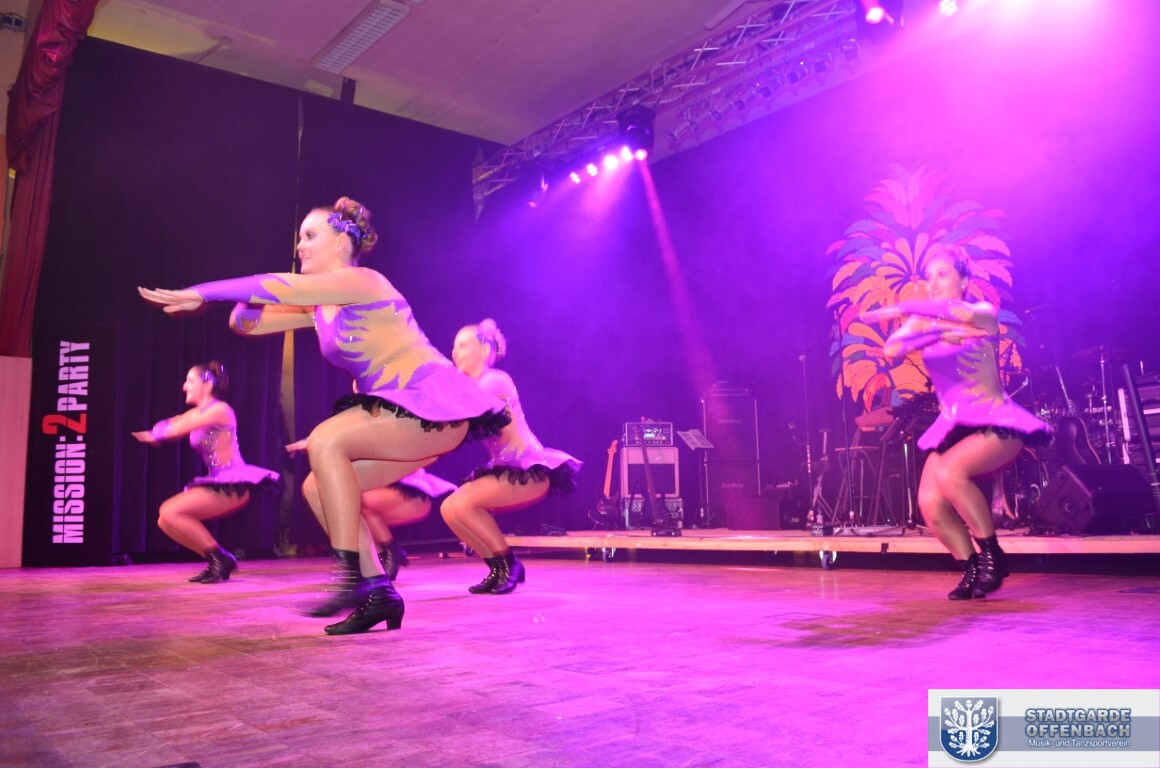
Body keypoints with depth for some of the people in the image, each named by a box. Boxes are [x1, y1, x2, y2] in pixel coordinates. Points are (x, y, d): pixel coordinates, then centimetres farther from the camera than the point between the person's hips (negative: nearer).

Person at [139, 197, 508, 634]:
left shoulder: (361, 281, -12)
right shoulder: (320, 307, 14)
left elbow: (282, 286, -21)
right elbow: (247, 323, 16)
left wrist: (199, 293, -14)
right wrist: (247, 303, -6)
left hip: (434, 405, -9)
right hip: (400, 412, 9)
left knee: (326, 442, -24)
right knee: (323, 487, 1)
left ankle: (349, 578, -19)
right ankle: (379, 594, 6)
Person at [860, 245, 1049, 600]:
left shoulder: (983, 312, -3)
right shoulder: (920, 323, 8)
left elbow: (961, 312, -29)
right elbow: (891, 348, -14)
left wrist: (904, 308, -26)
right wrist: (942, 333, -25)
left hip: (996, 422, -4)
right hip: (951, 426, 5)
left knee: (948, 473, -31)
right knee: (929, 504, -18)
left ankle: (992, 555, -11)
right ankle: (971, 569, 6)